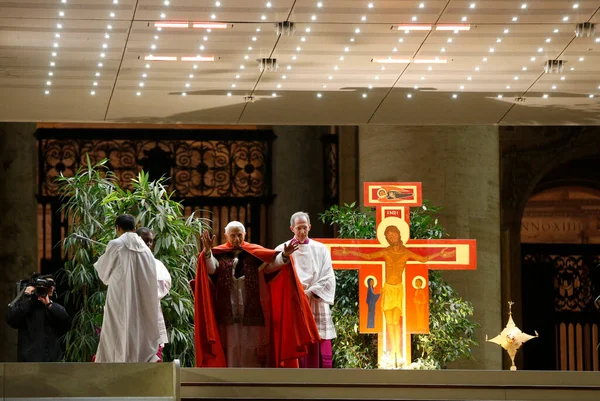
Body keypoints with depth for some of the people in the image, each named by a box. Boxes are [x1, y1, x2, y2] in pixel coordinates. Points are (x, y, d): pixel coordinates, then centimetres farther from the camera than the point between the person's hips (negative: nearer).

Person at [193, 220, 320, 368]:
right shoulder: (220, 254, 4)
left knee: (252, 354, 3)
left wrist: (284, 256, -31)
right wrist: (207, 250, -36)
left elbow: (271, 263, -9)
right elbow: (211, 267, -16)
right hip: (228, 314, 0)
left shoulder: (255, 253, 6)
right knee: (230, 354, 1)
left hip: (252, 313, 0)